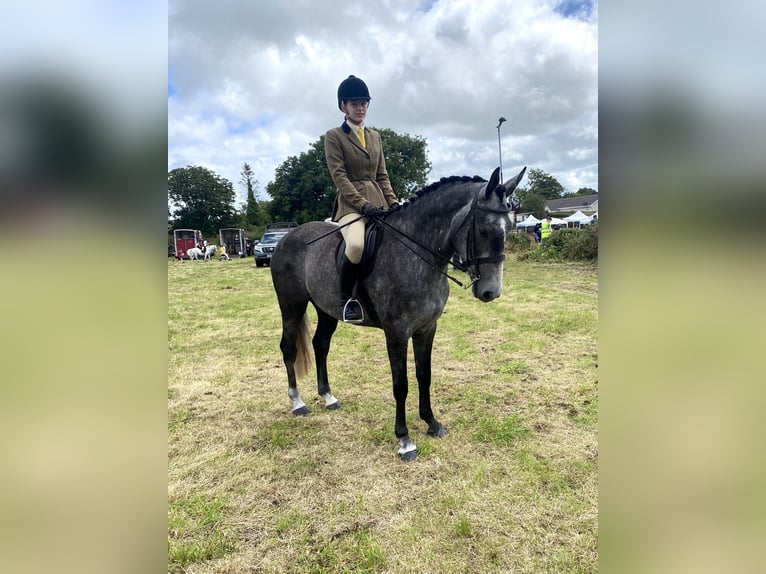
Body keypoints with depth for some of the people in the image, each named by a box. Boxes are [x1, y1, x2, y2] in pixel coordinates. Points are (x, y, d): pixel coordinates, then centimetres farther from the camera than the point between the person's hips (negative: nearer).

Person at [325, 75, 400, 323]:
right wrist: (363, 204, -20)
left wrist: (393, 202, 0)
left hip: (378, 201, 6)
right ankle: (346, 299, -16)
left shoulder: (375, 136, 20)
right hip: (351, 203, -6)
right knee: (356, 244, -36)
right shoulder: (334, 136, 3)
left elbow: (382, 175, 17)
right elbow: (339, 176, -8)